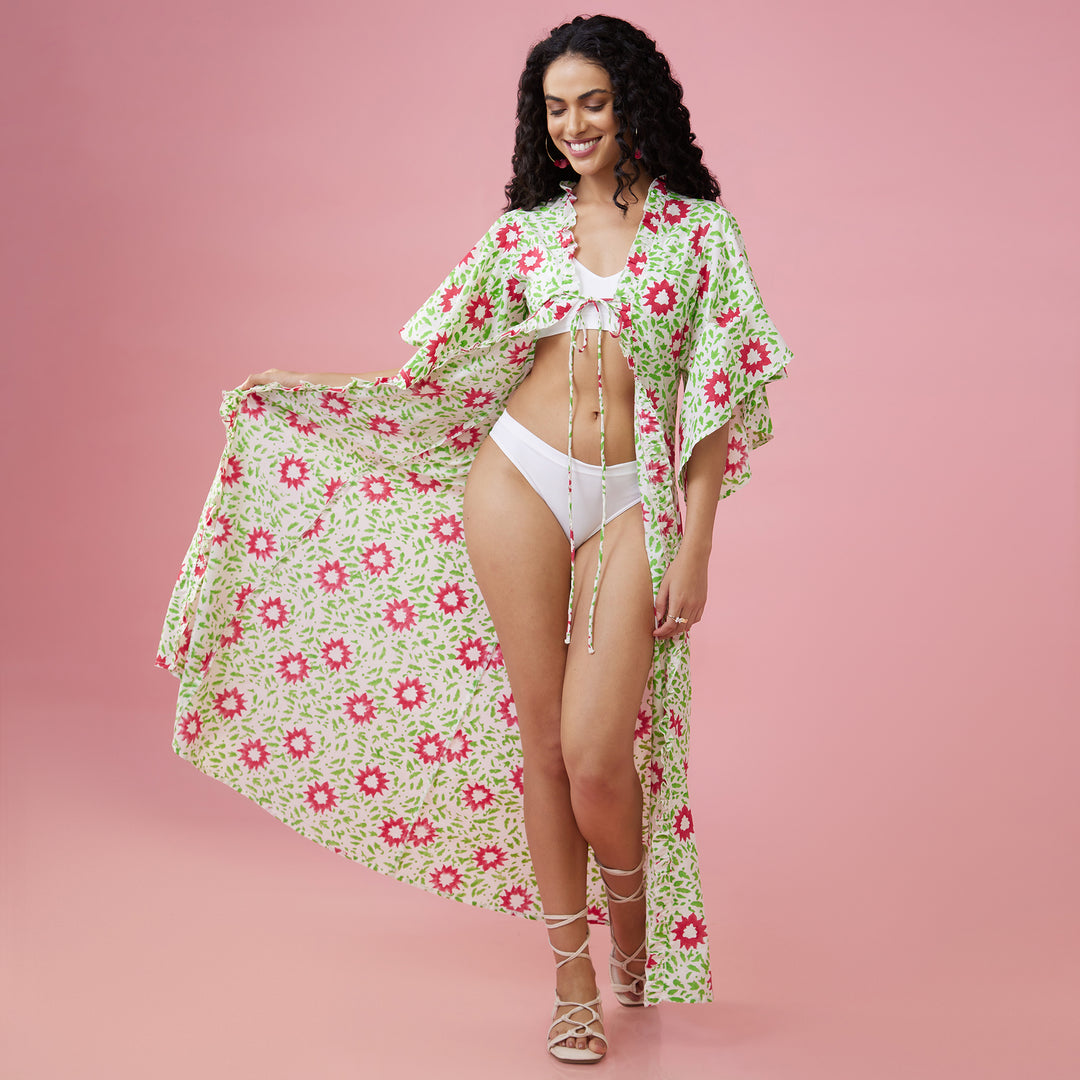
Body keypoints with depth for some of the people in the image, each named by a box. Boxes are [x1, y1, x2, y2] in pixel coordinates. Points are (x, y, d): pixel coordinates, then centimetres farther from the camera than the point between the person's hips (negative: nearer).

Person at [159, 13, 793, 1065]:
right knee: (538, 734, 3)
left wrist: (695, 546, -4)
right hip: (519, 476, 3)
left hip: (634, 499, -2)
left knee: (597, 755, -9)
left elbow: (721, 396, 1)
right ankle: (573, 977, 18)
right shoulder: (524, 232, 9)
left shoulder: (698, 229, 3)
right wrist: (300, 391, 14)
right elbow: (438, 367, 15)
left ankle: (636, 933, 23)